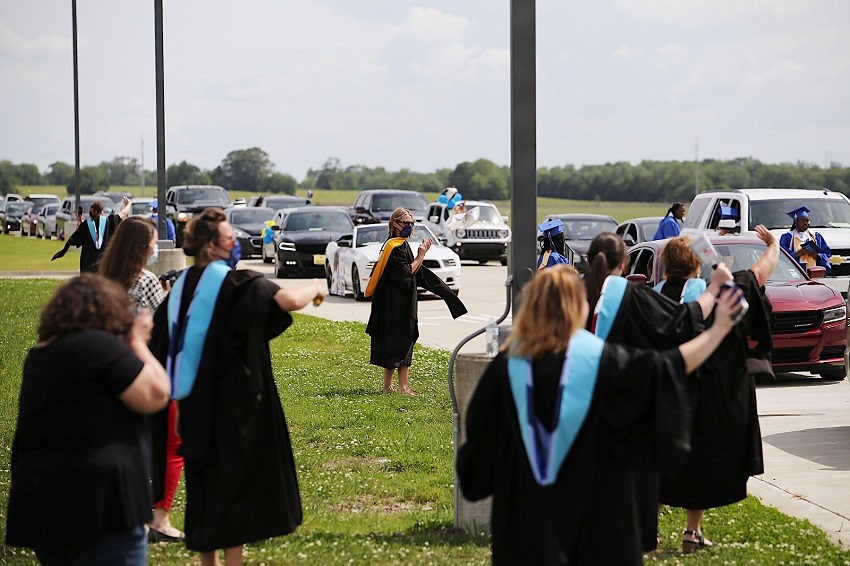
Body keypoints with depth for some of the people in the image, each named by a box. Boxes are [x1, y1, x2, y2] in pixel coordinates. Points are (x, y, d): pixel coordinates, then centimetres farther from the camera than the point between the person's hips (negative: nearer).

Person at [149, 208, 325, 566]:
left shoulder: (182, 286, 7)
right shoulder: (236, 283, -15)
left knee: (206, 481, 15)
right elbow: (288, 300, -27)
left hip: (195, 405, 7)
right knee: (236, 481, -2)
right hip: (235, 404, -7)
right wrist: (315, 287, -6)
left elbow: (161, 346, 12)